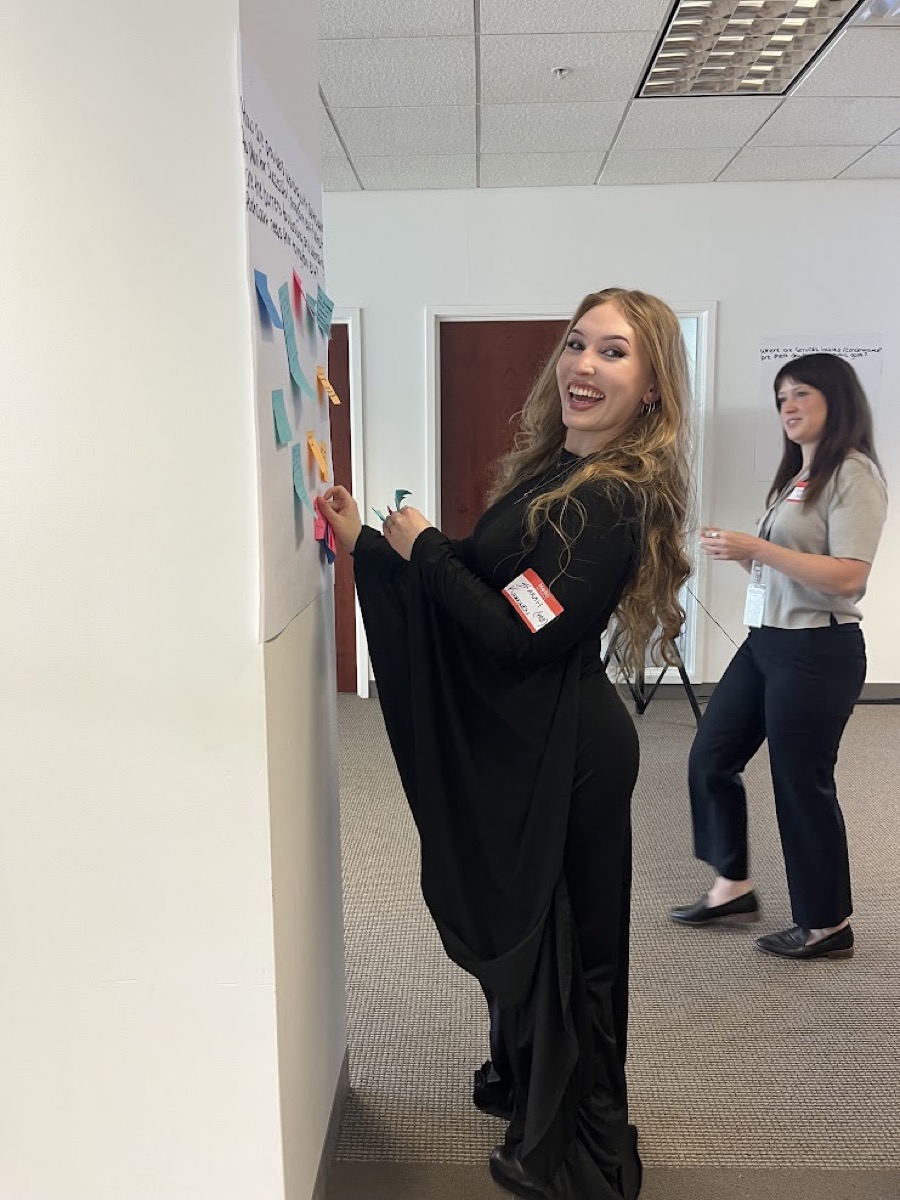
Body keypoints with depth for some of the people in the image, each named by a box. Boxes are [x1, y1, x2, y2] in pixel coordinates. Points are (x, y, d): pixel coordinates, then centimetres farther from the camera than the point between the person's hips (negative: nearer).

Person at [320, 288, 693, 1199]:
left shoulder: (612, 500, -23)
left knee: (554, 941, 8)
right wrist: (369, 544, 4)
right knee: (516, 927, 25)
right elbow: (483, 587, 7)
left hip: (559, 756, -9)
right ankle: (525, 1082, 51)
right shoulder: (558, 472, 6)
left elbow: (519, 634, -26)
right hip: (520, 746, 9)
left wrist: (424, 551, -16)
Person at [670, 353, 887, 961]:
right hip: (765, 641, 9)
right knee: (711, 757, 12)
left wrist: (757, 547, -23)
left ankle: (828, 925, 20)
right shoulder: (796, 476, 14)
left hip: (817, 652, -9)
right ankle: (733, 887, 28)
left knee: (802, 783, 2)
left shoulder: (854, 474, -12)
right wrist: (740, 552, 0)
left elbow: (848, 576, -21)